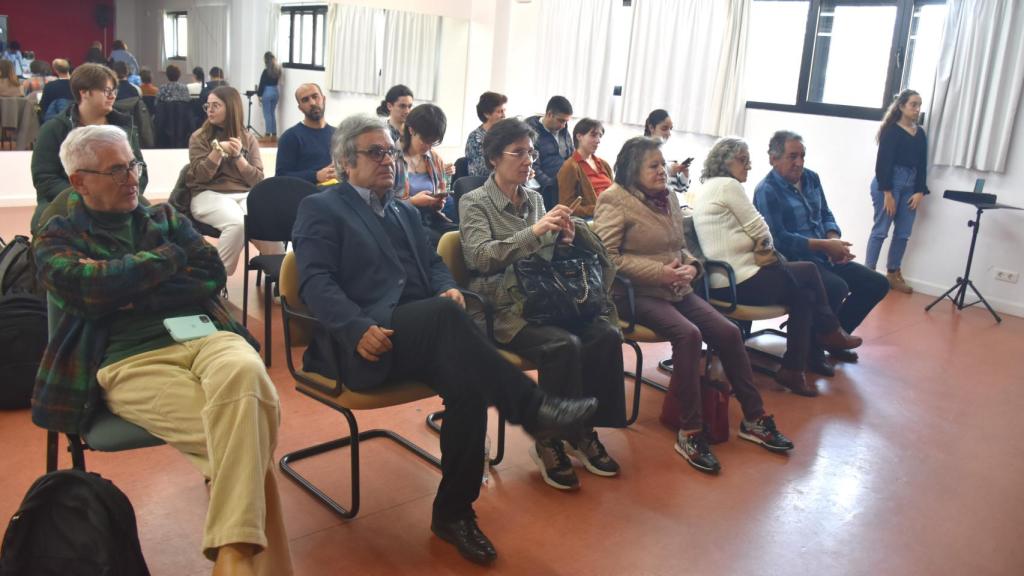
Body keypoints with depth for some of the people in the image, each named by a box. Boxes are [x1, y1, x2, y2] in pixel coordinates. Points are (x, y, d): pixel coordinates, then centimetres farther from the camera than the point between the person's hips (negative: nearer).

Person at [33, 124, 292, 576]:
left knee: (244, 371, -37)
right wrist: (169, 256, 4)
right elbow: (91, 286, -7)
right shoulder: (58, 238, 16)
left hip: (207, 333, 3)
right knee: (240, 437, -32)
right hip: (131, 357, -3)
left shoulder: (165, 217, 26)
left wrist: (133, 295, 0)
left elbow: (212, 276, 11)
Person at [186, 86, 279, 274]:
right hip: (209, 195, -2)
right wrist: (218, 149, -14)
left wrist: (238, 156, -9)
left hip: (244, 195, 2)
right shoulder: (199, 137, 8)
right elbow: (201, 176, -4)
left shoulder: (248, 139, 13)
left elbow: (258, 181, 5)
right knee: (237, 223, -35)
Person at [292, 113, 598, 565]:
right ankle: (532, 408, -29)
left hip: (420, 337, 6)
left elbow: (432, 263, 23)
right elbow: (316, 282, -7)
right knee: (445, 315, -34)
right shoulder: (320, 209, 5)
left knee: (468, 385, -25)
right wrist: (359, 328, -24)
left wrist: (448, 288, -3)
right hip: (357, 344, -6)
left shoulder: (405, 212, 27)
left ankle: (453, 512, -10)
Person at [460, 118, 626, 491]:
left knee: (607, 335, -20)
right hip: (503, 307, -5)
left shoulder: (534, 198, 16)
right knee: (564, 345, -31)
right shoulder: (474, 203, 0)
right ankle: (549, 443, -13)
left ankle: (584, 432, -5)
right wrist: (535, 231, -24)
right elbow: (480, 256, -16)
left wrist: (563, 239, -4)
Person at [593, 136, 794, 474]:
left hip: (678, 290, 7)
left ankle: (754, 419, 6)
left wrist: (691, 266, -1)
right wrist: (658, 272, -21)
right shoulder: (615, 200, -7)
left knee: (729, 332, -8)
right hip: (638, 293, -7)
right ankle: (689, 432, -22)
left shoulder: (669, 198, 16)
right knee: (688, 334, -30)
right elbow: (605, 256, -17)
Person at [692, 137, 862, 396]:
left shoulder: (706, 189, 18)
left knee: (803, 295, 14)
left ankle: (794, 369, 16)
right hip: (741, 282, -10)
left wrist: (759, 249, -1)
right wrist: (766, 250, 12)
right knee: (809, 271, 7)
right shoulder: (728, 185, -11)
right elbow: (761, 232, -9)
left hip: (721, 282, 10)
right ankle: (830, 332, 28)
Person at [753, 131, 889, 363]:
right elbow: (779, 239, -21)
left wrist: (834, 240, -6)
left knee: (877, 283, 3)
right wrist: (824, 245, -19)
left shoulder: (811, 178, 12)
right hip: (793, 261, -9)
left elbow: (825, 214, 17)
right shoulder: (767, 190, -13)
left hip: (823, 257, 9)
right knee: (837, 287, -33)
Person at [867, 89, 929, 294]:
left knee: (903, 233, 7)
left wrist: (920, 191, 2)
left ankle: (893, 274, 18)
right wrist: (887, 193, -16)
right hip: (888, 183, -6)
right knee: (881, 230, -5)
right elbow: (883, 162, -12)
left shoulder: (920, 133, 12)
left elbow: (922, 165, 12)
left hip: (910, 185, 6)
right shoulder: (891, 130, -6)